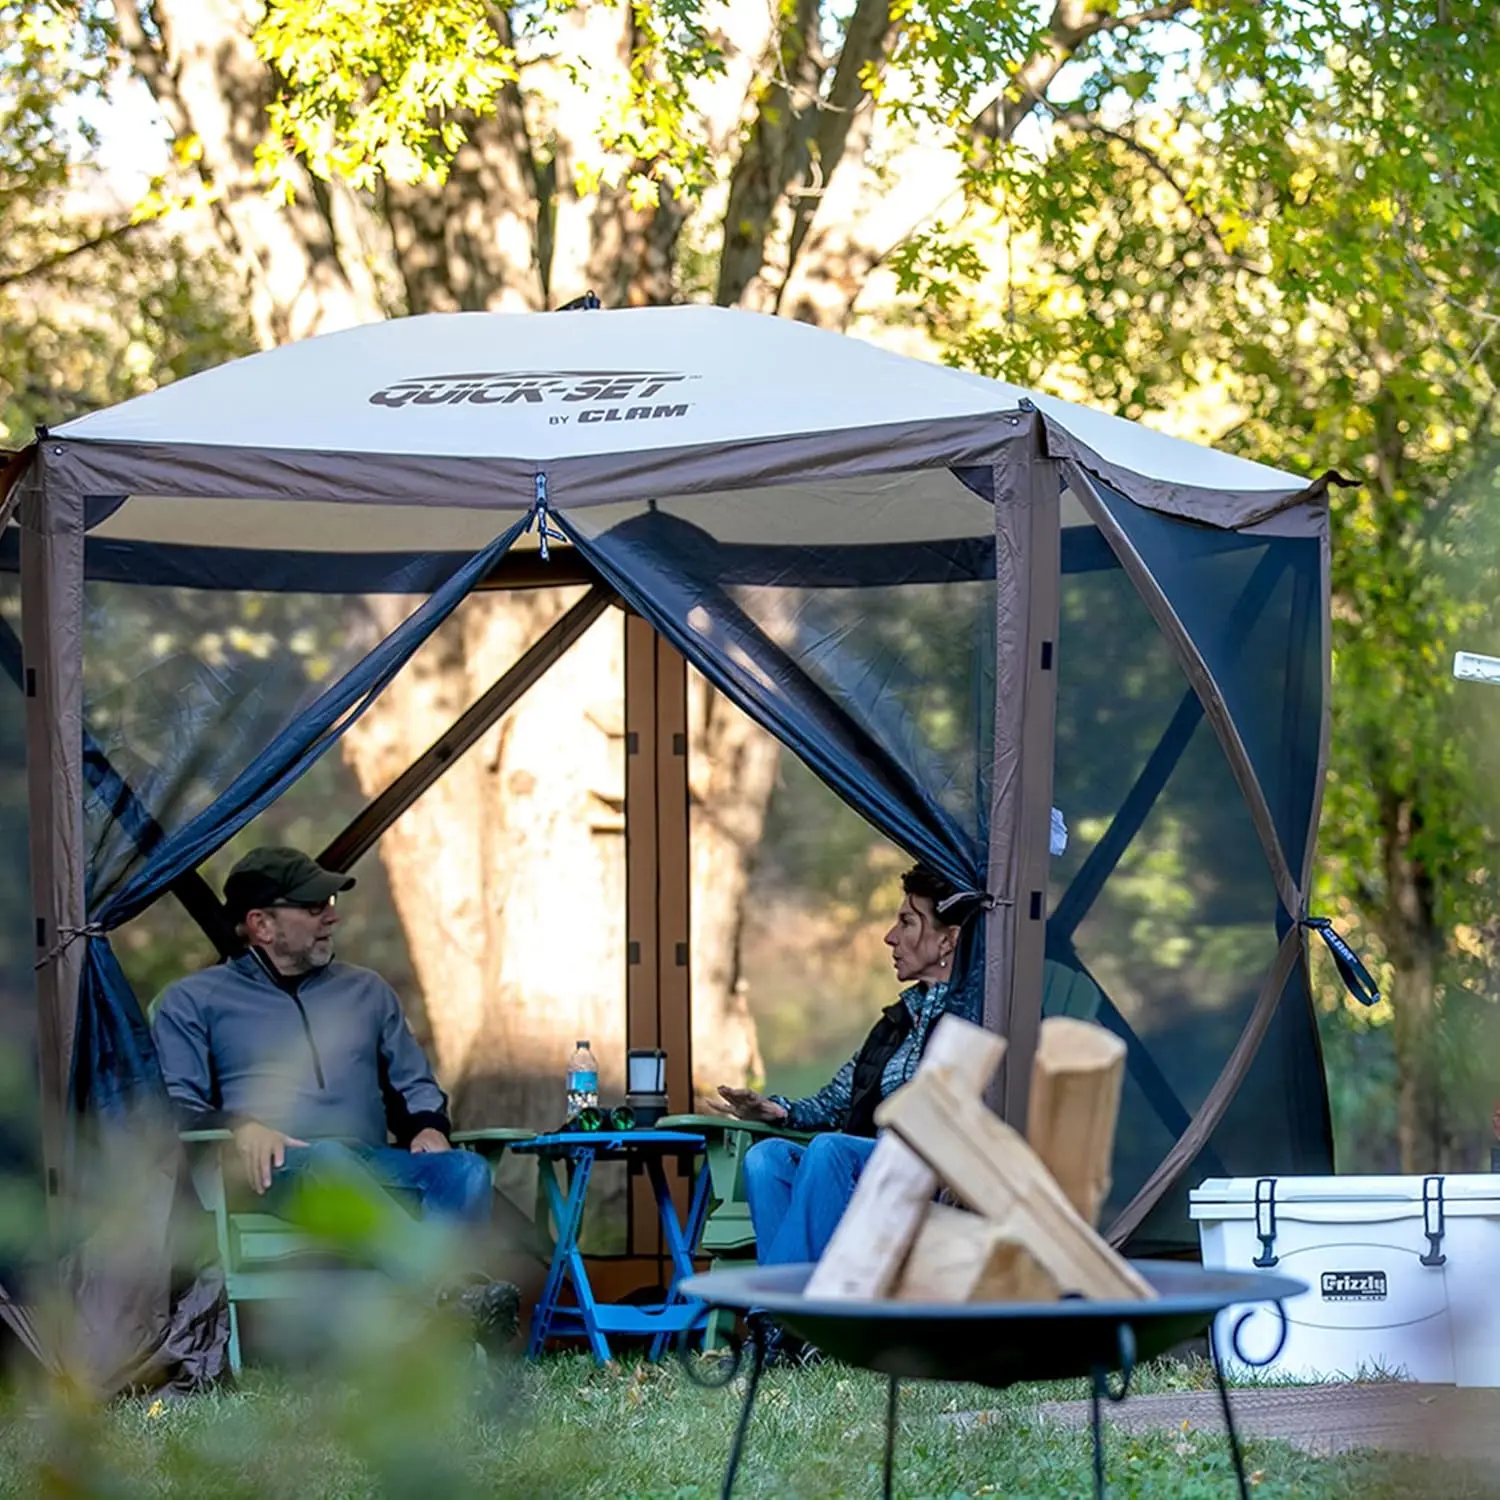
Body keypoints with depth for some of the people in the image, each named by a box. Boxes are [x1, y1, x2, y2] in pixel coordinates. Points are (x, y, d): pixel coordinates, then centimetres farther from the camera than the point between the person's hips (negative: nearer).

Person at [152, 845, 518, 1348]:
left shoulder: (366, 991, 30)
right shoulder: (194, 1001, 18)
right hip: (276, 1172, -4)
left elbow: (415, 1086, 30)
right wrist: (241, 1125, -15)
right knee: (329, 1159, -41)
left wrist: (428, 1126, 5)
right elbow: (176, 1104, 6)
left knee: (466, 1171, -29)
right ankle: (456, 1295, -57)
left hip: (376, 1169, 4)